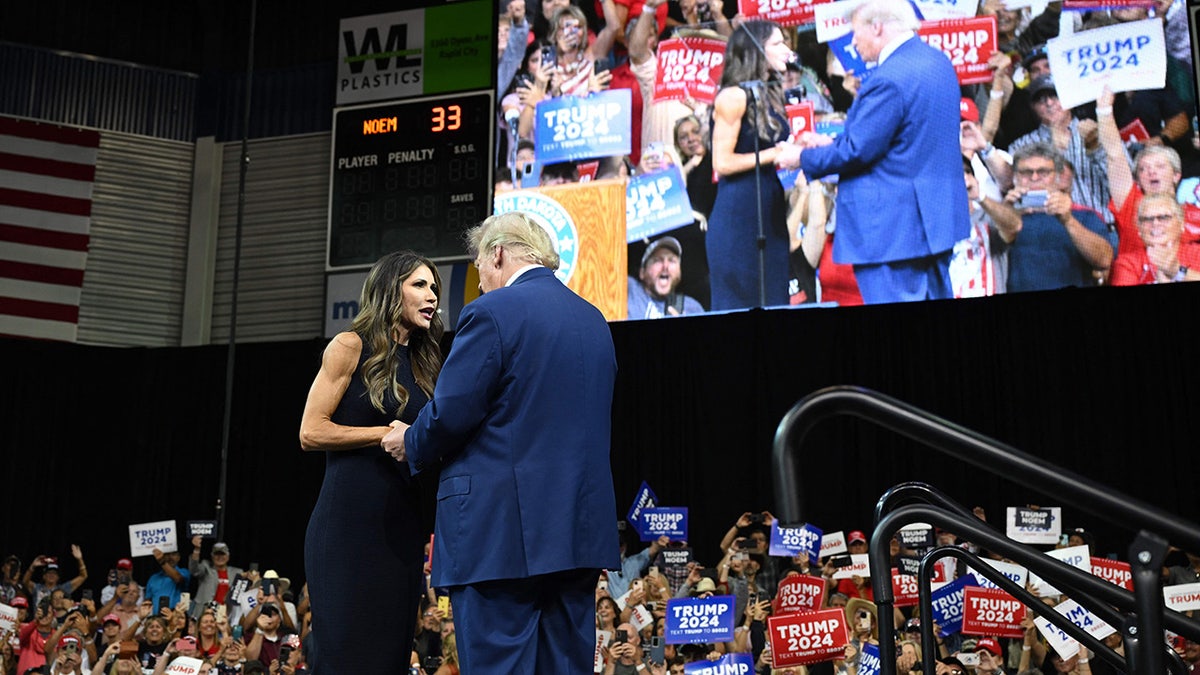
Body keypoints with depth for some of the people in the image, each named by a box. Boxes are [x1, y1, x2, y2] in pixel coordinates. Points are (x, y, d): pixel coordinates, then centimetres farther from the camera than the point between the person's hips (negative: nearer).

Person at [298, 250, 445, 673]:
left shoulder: (423, 364, 16)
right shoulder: (351, 347, -1)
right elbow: (311, 432, -8)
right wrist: (389, 434, -13)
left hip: (402, 526, 7)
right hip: (349, 523, -6)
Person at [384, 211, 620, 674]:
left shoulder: (493, 312, -8)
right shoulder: (594, 320, 14)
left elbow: (451, 414, -13)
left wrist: (410, 444, 8)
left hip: (502, 529, -7)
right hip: (581, 528, 7)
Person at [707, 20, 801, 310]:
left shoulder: (770, 95, 15)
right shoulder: (734, 96, -11)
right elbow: (723, 163, -16)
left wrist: (796, 148, 3)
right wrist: (775, 155, -14)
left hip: (770, 212, 9)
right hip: (738, 213, -9)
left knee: (773, 300, 9)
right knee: (740, 305, -2)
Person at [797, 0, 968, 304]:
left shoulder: (888, 79, -20)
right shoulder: (938, 61, 11)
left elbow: (856, 152, -18)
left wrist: (803, 158, -2)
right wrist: (834, 142, 17)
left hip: (893, 226, -10)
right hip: (938, 214, 10)